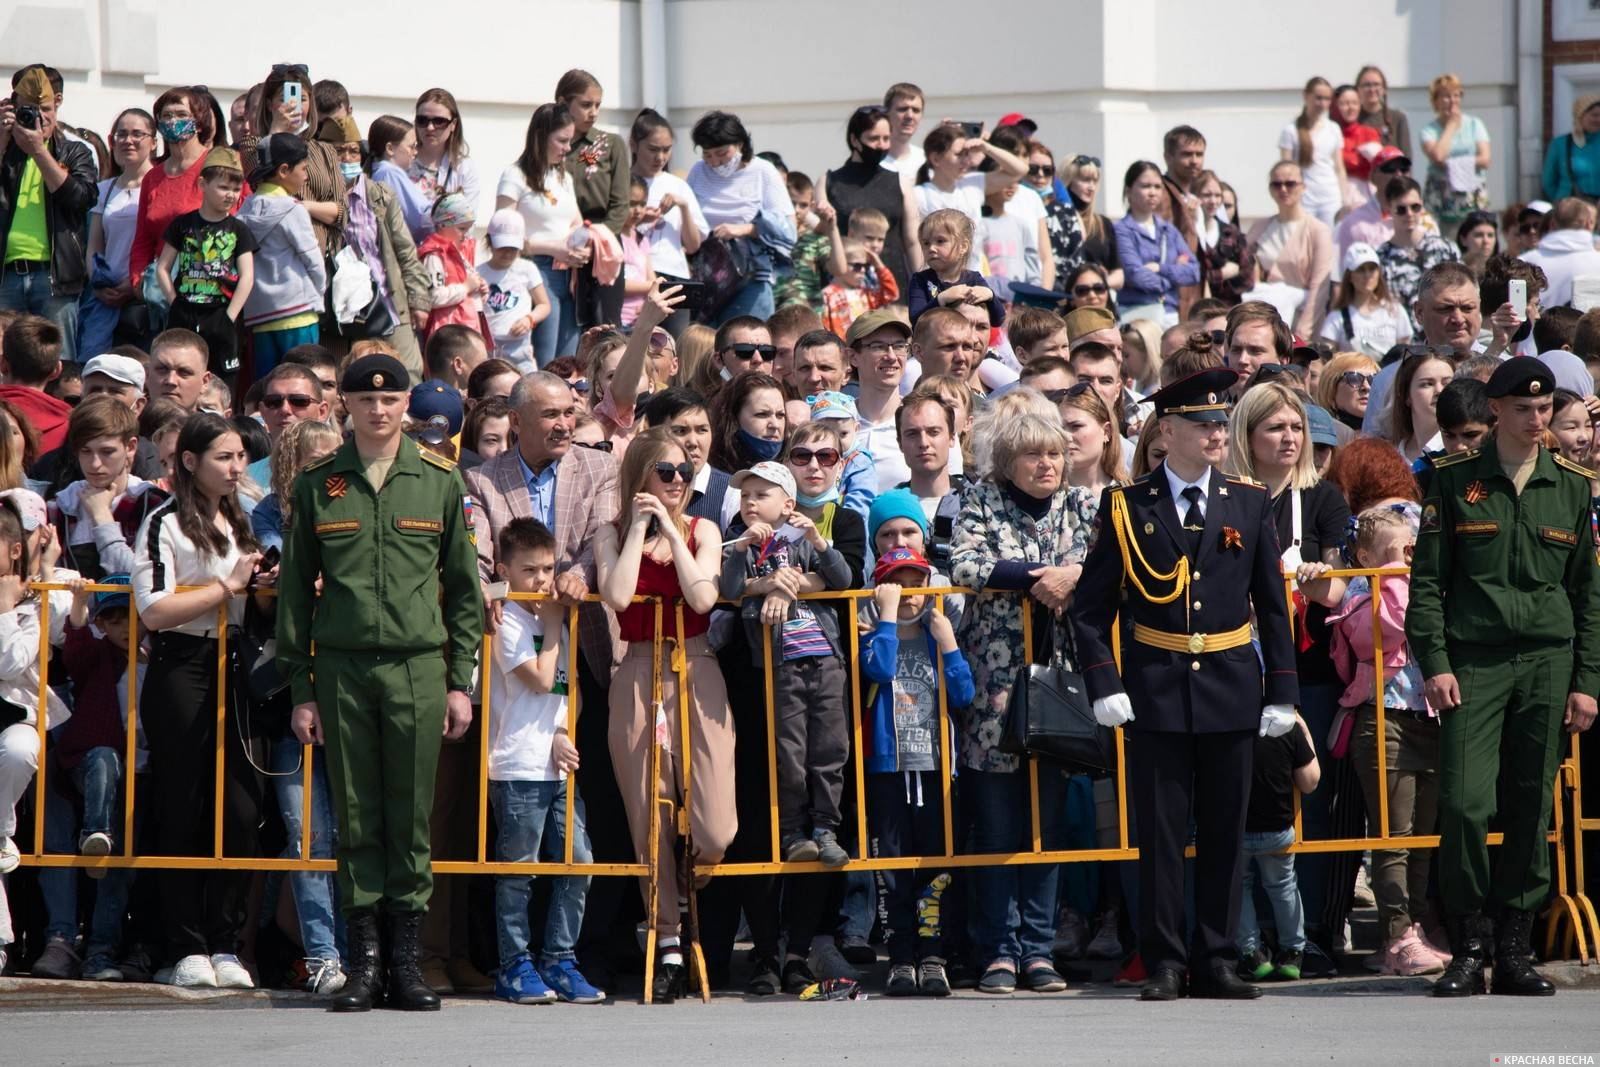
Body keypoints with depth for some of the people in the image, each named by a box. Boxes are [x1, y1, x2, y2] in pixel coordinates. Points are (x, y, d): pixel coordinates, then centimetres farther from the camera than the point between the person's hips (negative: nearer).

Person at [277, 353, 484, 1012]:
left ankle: (407, 964, 5)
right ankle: (363, 963, 6)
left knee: (411, 817, 0)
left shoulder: (439, 482, 7)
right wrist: (300, 690, 3)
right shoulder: (317, 486, 7)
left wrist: (460, 680, 4)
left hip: (417, 668, 0)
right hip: (341, 668, 0)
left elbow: (464, 588, 10)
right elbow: (295, 592, 9)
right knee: (356, 817, 2)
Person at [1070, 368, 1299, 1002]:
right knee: (1160, 831, 0)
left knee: (1224, 831, 5)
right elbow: (1091, 607, 2)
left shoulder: (1249, 505, 7)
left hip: (1231, 688, 2)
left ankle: (1215, 961, 12)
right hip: (1156, 689, -2)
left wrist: (1281, 692, 4)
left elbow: (1273, 608, 10)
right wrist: (1104, 685, -7)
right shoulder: (1128, 508, 0)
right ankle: (1164, 964, 5)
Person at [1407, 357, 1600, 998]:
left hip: (1547, 660, 2)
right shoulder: (1454, 481, 3)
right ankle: (1469, 949, -2)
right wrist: (1434, 663, -7)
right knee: (1465, 802, -13)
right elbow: (1426, 578, 3)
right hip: (1473, 661, -2)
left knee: (1532, 807, 2)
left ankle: (1514, 951, 10)